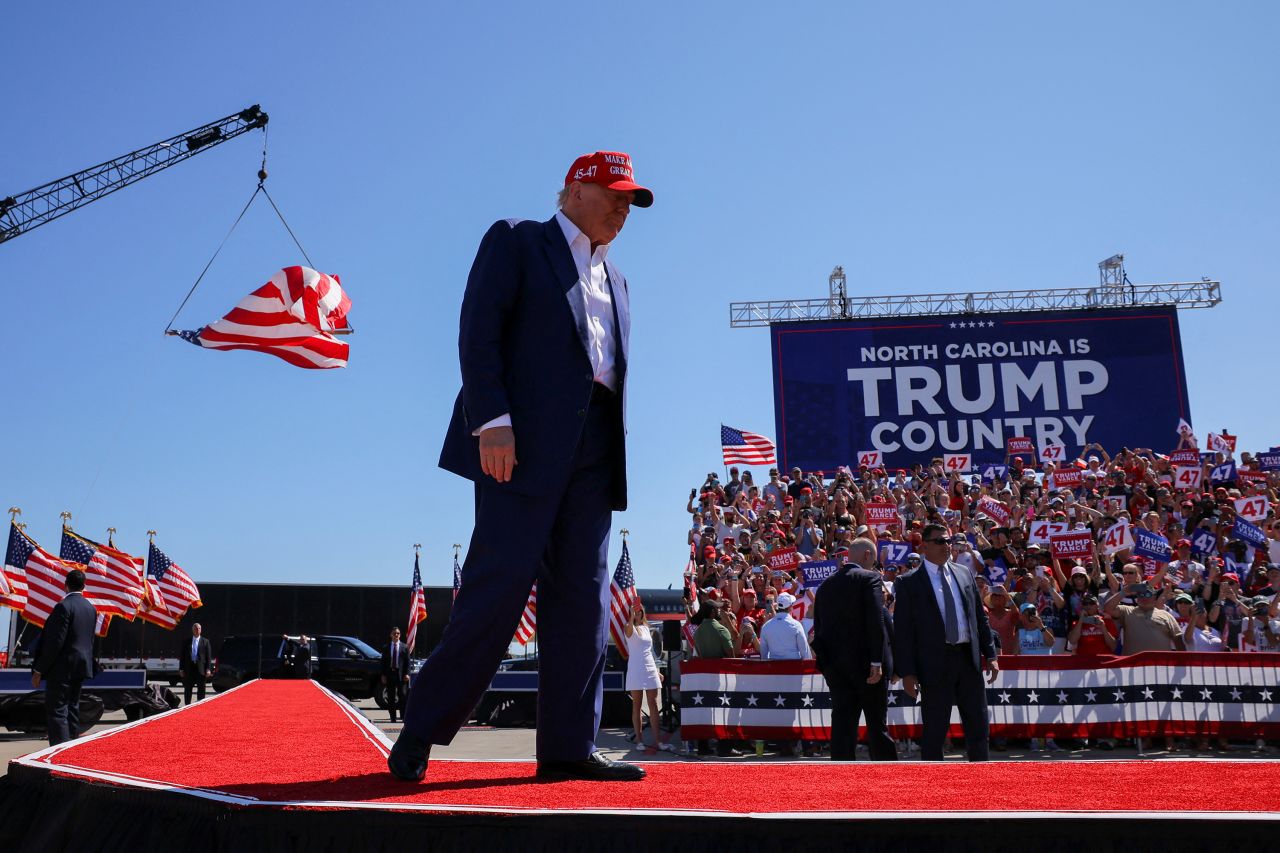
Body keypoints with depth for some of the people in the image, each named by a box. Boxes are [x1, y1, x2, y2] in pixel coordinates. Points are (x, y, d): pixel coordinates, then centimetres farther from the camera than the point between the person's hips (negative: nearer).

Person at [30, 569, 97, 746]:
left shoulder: (63, 606, -16)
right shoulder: (91, 608, 9)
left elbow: (55, 642, -19)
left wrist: (39, 670, -14)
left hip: (62, 667, -8)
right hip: (81, 665, 8)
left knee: (56, 711, -6)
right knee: (72, 708, 16)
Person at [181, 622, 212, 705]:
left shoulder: (205, 641, 4)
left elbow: (209, 656, 1)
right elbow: (183, 656, 8)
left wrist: (208, 669, -8)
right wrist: (182, 669, 1)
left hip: (201, 669, -1)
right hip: (189, 668, 2)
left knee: (201, 690, 3)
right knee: (187, 690, 6)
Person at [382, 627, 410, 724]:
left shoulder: (404, 647, 5)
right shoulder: (386, 647, 9)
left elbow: (407, 662, 3)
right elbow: (383, 662, 8)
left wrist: (406, 674, -8)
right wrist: (383, 675, 0)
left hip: (401, 674, -2)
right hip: (390, 673, 2)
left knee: (402, 696, -3)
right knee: (391, 698, 5)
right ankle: (393, 718, 10)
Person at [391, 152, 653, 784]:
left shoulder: (615, 281, 27)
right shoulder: (515, 241, 8)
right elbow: (477, 329, -5)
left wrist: (616, 454, 9)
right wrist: (491, 420, -17)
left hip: (594, 448, 7)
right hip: (524, 439, -6)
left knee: (583, 594, 1)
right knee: (501, 582, -11)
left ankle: (567, 748, 6)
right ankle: (421, 730, 3)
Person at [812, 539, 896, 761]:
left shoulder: (826, 585, 12)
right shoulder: (870, 578, -6)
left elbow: (818, 627, 13)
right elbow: (876, 621, -16)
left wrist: (826, 661, 16)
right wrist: (877, 661, -16)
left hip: (835, 665, 5)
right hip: (865, 663, -4)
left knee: (842, 723, 4)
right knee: (877, 725, 6)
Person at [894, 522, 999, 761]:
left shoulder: (964, 574, 12)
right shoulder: (909, 583, -3)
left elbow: (980, 617, 16)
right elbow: (902, 631, -5)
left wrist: (990, 654, 9)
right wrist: (907, 672, -10)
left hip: (969, 659, 4)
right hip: (935, 663, -4)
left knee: (978, 728, 10)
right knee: (934, 732, 3)